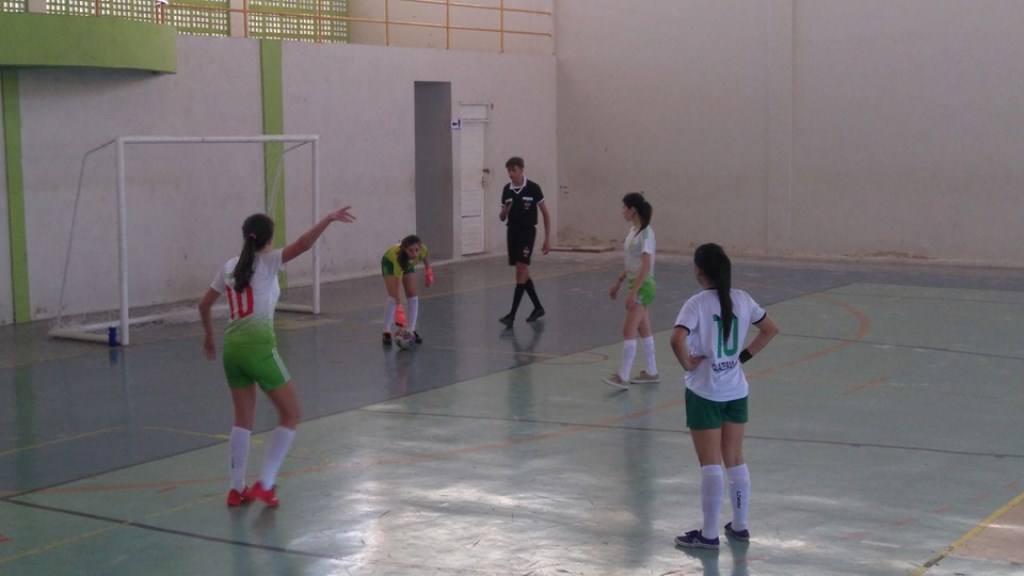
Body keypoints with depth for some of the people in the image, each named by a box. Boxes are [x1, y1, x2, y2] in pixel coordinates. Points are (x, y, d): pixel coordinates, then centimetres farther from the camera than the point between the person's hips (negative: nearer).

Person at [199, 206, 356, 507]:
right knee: (291, 414, 6)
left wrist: (209, 336, 35)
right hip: (258, 346, -6)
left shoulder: (230, 266, 14)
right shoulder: (267, 261, -2)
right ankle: (265, 484, -1)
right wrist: (329, 219, -17)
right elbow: (303, 244, -18)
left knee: (243, 419, 17)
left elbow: (204, 305, 21)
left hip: (231, 347, 6)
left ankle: (237, 489, 18)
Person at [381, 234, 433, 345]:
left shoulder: (423, 249, -37)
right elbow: (396, 286, -46)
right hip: (390, 262, -4)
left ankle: (411, 330, 1)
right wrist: (398, 308, -50)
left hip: (408, 263, 4)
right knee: (393, 296, -17)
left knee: (412, 295, -6)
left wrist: (428, 270, 3)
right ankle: (386, 333, -11)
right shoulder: (398, 256, -46)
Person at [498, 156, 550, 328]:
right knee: (523, 273, 11)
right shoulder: (507, 190, 4)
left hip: (527, 232, -5)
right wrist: (504, 210, -14)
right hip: (512, 232, 5)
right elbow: (502, 218, 11)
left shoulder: (533, 188, -8)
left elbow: (545, 214, -2)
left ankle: (512, 315, -15)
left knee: (521, 271, -13)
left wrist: (547, 240, -5)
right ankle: (538, 307, 26)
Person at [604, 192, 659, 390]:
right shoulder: (633, 230, 9)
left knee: (629, 331, -11)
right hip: (635, 284, 9)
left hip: (642, 286, -9)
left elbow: (646, 266, -23)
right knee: (643, 330, 14)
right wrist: (619, 281, 20)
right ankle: (651, 373, 23)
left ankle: (623, 377, -10)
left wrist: (633, 292, -25)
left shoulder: (645, 233, -18)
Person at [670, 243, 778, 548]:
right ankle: (740, 526, 26)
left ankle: (709, 534, 9)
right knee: (735, 460, 16)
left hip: (704, 393, -5)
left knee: (711, 465, 1)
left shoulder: (697, 304, -16)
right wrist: (745, 354, 10)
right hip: (736, 391, 5)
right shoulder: (742, 299, 1)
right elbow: (771, 329, 11)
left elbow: (677, 340, -31)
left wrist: (688, 364, -14)